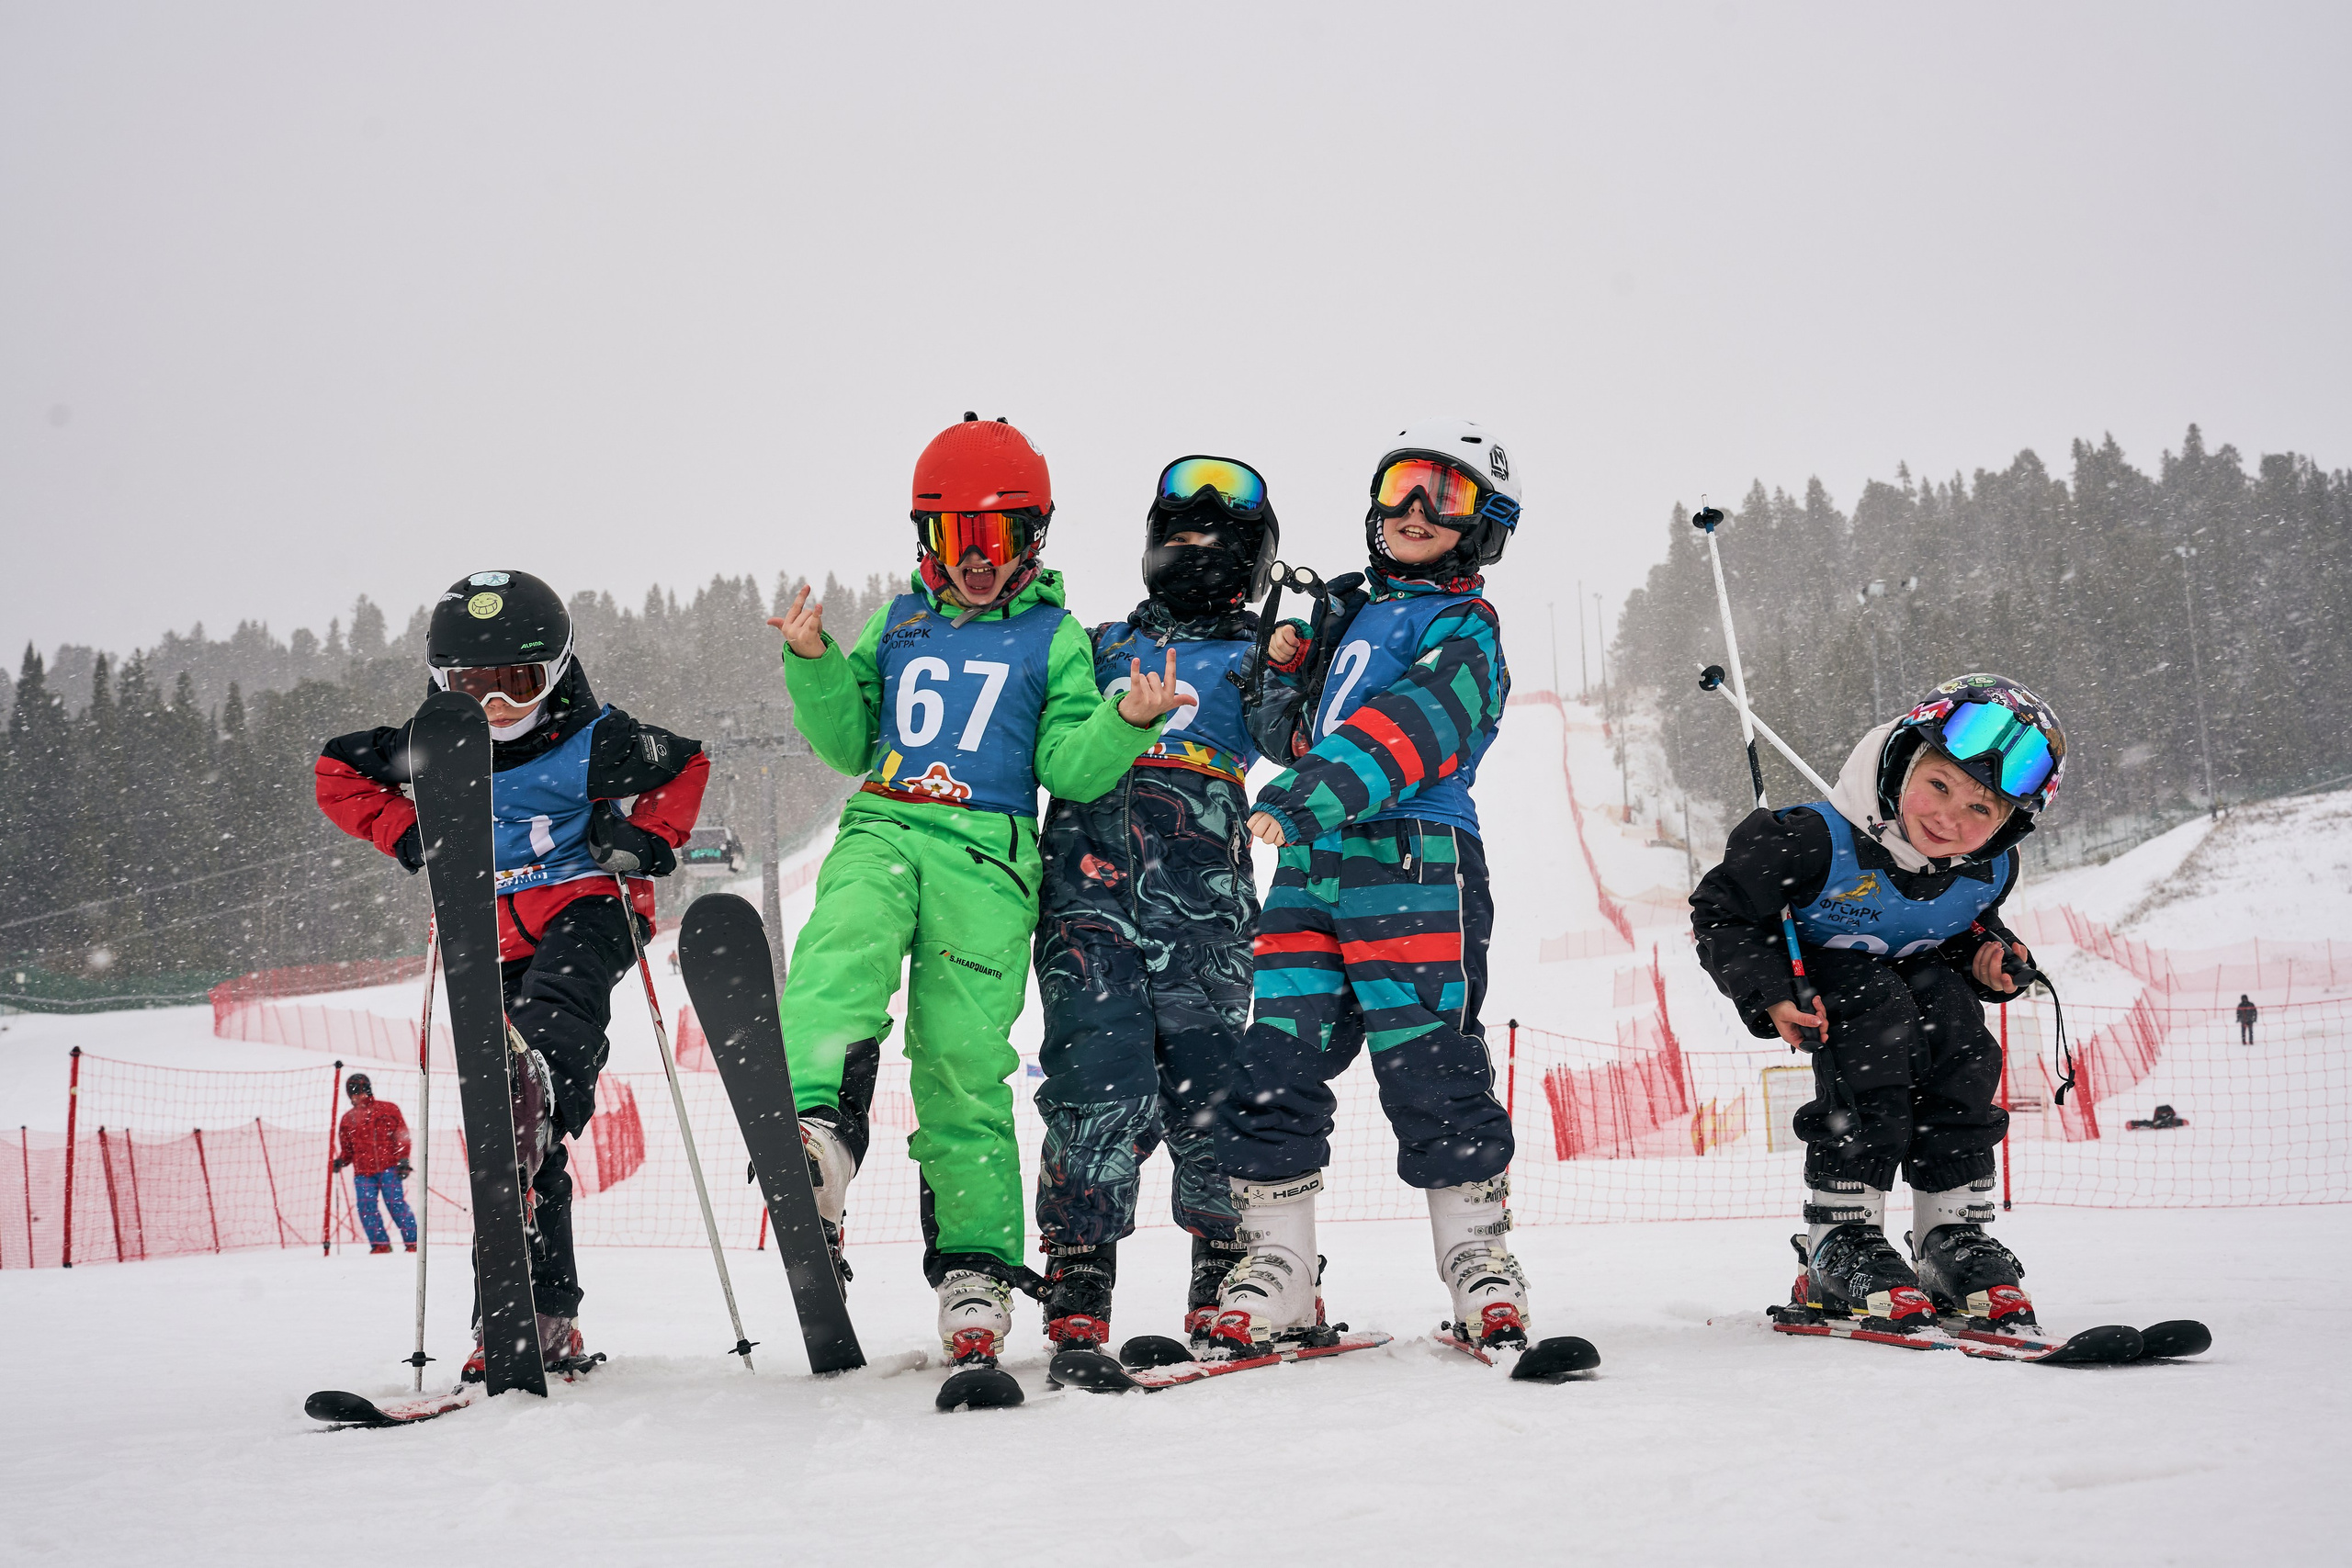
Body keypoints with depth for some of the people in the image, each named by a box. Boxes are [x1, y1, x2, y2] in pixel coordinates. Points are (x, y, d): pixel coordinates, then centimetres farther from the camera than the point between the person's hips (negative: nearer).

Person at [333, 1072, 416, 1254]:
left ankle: (412, 1243, -7)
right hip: (363, 1172, 4)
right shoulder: (348, 1119, 18)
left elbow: (401, 1135, 4)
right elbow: (347, 1148, 23)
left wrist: (403, 1159, -5)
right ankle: (380, 1244, 2)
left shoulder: (387, 1109, 7)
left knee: (395, 1203, -12)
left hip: (389, 1167, -4)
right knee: (365, 1207, -9)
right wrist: (341, 1161, 3)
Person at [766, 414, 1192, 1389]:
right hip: (883, 829, 2)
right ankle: (817, 1132, -50)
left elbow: (1069, 768, 4)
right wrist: (813, 665, 6)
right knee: (842, 948, -32)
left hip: (985, 853, -2)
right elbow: (852, 744, 21)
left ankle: (975, 1270, 2)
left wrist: (1127, 723, -14)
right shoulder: (898, 627, 20)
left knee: (964, 1058, -6)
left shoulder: (1054, 639, 11)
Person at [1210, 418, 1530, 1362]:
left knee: (1430, 1072, -7)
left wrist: (1313, 794, -31)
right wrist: (1286, 672, 6)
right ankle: (1277, 1275, 6)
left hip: (1414, 866, -6)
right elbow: (1294, 736, 28)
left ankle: (1480, 1261, 4)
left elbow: (1410, 727, -17)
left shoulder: (1464, 634, 1)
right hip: (1312, 867, 6)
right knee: (1275, 1068, 0)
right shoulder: (1349, 612, 23)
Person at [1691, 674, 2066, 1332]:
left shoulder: (1990, 872, -14)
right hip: (1817, 975, -5)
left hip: (1915, 968, 5)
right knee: (1880, 1028, -34)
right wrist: (1771, 995, -31)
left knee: (1963, 1046, -25)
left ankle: (1954, 1235, -17)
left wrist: (1987, 956, -12)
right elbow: (1721, 910, -21)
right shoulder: (1820, 841, -33)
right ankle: (1839, 1242, -29)